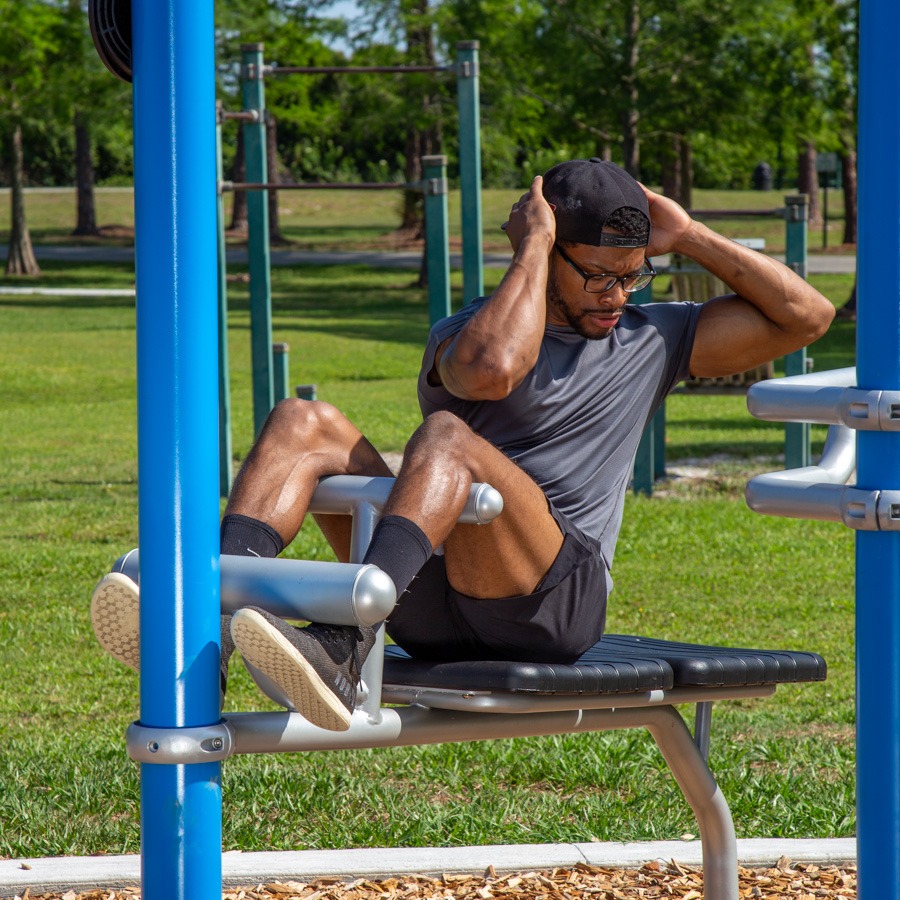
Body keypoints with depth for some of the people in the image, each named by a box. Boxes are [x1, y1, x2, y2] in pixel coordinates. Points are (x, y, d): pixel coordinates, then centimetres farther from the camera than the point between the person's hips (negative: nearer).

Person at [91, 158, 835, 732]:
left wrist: (689, 238, 11)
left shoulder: (654, 339, 19)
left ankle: (342, 645, -56)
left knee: (447, 437, -30)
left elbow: (806, 317, 14)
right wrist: (532, 247, -4)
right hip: (433, 605, 2)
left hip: (558, 600, -2)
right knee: (305, 423, -18)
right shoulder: (462, 336, 12)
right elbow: (490, 369, -15)